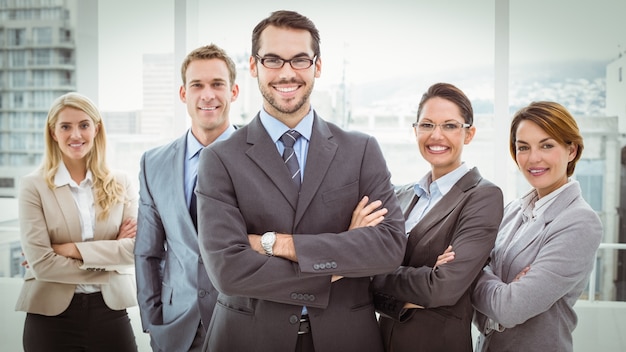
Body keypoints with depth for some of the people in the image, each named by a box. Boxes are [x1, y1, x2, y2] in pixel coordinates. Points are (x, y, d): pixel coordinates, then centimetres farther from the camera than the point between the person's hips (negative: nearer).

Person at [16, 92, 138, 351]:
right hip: (52, 314, -2)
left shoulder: (121, 183, 4)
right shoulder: (33, 186, -4)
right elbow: (40, 262, -11)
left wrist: (73, 250, -13)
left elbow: (136, 247, -6)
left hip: (109, 310, 2)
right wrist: (109, 257, -8)